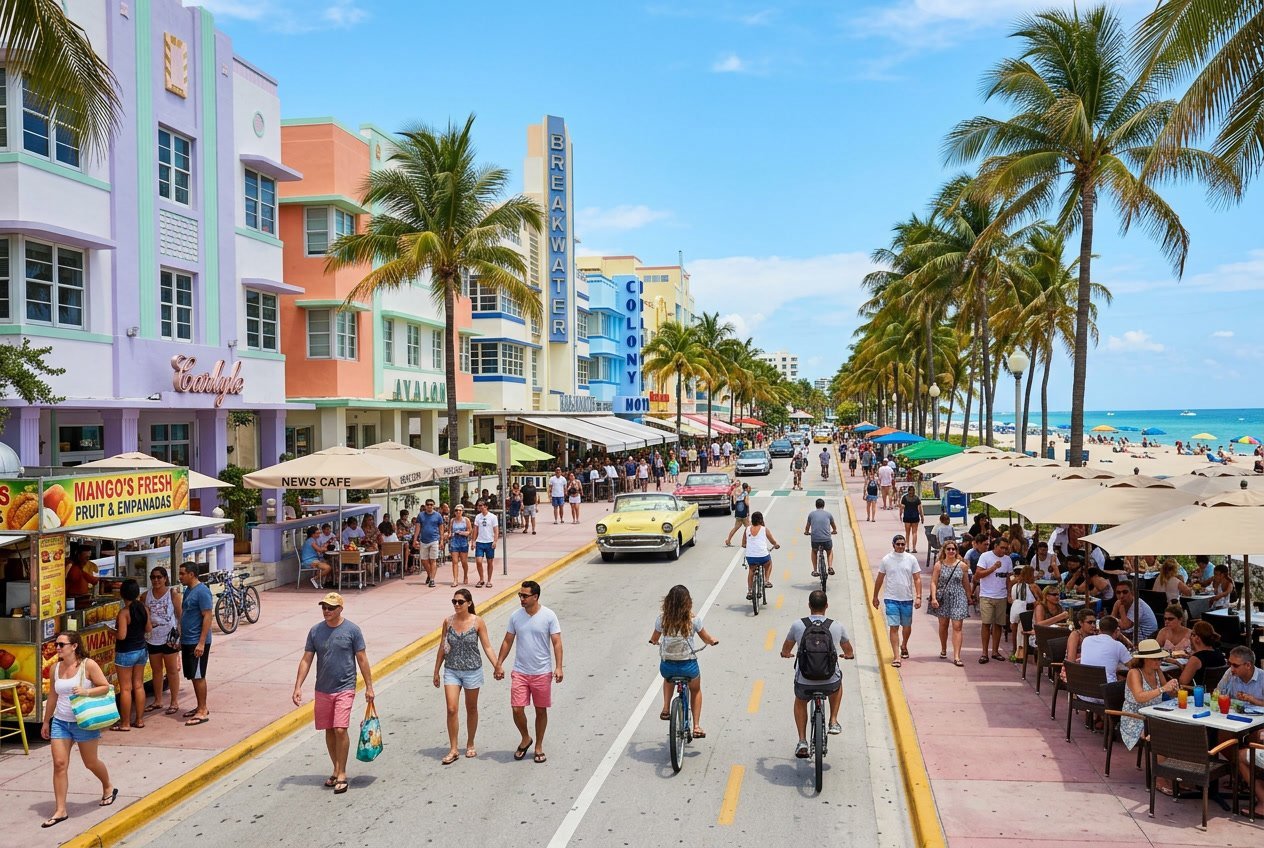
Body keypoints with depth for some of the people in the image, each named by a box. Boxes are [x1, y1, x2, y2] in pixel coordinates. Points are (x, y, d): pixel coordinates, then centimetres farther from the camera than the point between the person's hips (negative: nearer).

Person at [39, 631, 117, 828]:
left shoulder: (88, 665, -12)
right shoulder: (55, 668, 3)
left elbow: (105, 687, -11)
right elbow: (52, 696, 14)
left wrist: (86, 691, -27)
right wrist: (46, 722, 18)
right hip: (60, 722, 4)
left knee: (91, 763, 10)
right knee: (59, 763, -4)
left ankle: (108, 788, 37)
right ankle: (60, 810, 3)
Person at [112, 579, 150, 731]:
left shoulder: (124, 612, -19)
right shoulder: (144, 609, 0)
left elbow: (122, 635, -22)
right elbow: (148, 629, 8)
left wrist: (112, 632, -3)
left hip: (125, 653, -6)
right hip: (141, 650, 6)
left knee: (125, 689, 2)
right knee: (139, 686, 14)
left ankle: (125, 723, 8)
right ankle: (139, 720, 20)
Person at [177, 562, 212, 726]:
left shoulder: (202, 591, -16)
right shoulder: (188, 590, 12)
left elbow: (207, 617, -19)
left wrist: (201, 643, -23)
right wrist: (181, 638, 20)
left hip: (197, 642, -9)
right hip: (187, 641, 9)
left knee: (198, 676, -5)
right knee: (193, 676, 13)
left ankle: (203, 712, 1)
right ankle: (200, 707, 22)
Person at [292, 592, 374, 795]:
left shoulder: (352, 630, -6)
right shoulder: (315, 630, 3)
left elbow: (362, 659, -2)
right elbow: (306, 660, 5)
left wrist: (369, 687, -3)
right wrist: (298, 687, -3)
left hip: (344, 689, -4)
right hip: (322, 690, 4)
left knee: (340, 729, -12)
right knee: (329, 731, 12)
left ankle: (342, 774, -1)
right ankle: (336, 770, 26)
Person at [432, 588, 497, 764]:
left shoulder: (477, 622, -8)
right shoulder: (448, 622, -2)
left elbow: (487, 647, -3)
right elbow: (442, 648, 7)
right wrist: (436, 671, 10)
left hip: (472, 670, -1)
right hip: (451, 671, 1)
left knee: (471, 709, 12)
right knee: (451, 709, -7)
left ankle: (470, 745, 29)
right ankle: (453, 750, 2)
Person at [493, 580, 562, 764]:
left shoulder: (549, 616, -9)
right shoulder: (515, 616, 0)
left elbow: (557, 643, -9)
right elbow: (507, 642, 9)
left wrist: (558, 667, -17)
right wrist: (499, 664, 6)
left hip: (542, 673, -2)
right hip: (520, 672, 2)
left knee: (541, 711, 9)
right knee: (517, 709, -3)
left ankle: (538, 747, 25)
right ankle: (525, 739, 24)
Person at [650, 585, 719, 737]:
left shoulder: (662, 618, -7)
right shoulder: (694, 619, -11)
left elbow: (654, 639, 10)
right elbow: (707, 640, 2)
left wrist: (654, 641, 34)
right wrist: (713, 641, 25)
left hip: (667, 666, 2)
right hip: (688, 666, -1)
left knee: (668, 679, 40)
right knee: (696, 689, 30)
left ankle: (666, 709, 26)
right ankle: (696, 726, 25)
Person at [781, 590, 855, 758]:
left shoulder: (798, 625, -6)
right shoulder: (836, 626, -4)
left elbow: (785, 650, 14)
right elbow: (849, 651, 17)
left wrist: (786, 654, 39)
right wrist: (849, 655, 42)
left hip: (804, 683, 0)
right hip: (830, 683, 0)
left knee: (800, 702, 33)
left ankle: (802, 740, 23)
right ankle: (833, 721, 32)